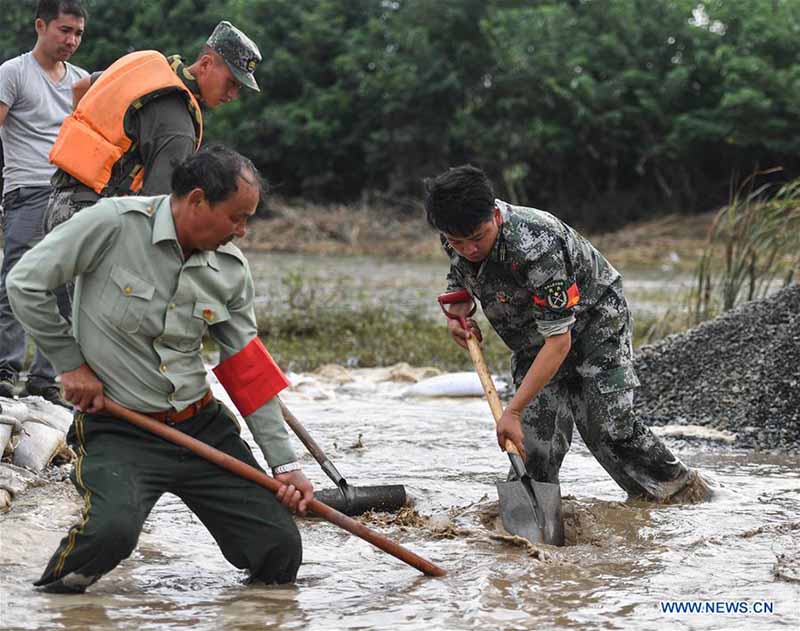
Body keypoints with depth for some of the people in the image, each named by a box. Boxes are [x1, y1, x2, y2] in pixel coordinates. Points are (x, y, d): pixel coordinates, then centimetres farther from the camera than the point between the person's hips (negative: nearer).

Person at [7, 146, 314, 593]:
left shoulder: (232, 269, 2)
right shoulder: (113, 224, -14)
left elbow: (249, 369, 8)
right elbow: (26, 283, -9)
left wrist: (285, 464, 5)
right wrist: (71, 363, -6)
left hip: (204, 426, 5)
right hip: (117, 430, -5)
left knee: (280, 558, -4)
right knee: (112, 532, -33)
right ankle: (66, 576, 1)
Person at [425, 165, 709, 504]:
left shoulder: (535, 248, -41)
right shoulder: (455, 239, -18)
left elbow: (558, 341, -39)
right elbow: (460, 279, 10)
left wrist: (512, 410, -40)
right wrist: (457, 314, -11)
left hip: (593, 317, -6)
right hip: (532, 331, 6)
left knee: (605, 422, -11)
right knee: (535, 430, -5)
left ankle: (677, 485, 7)